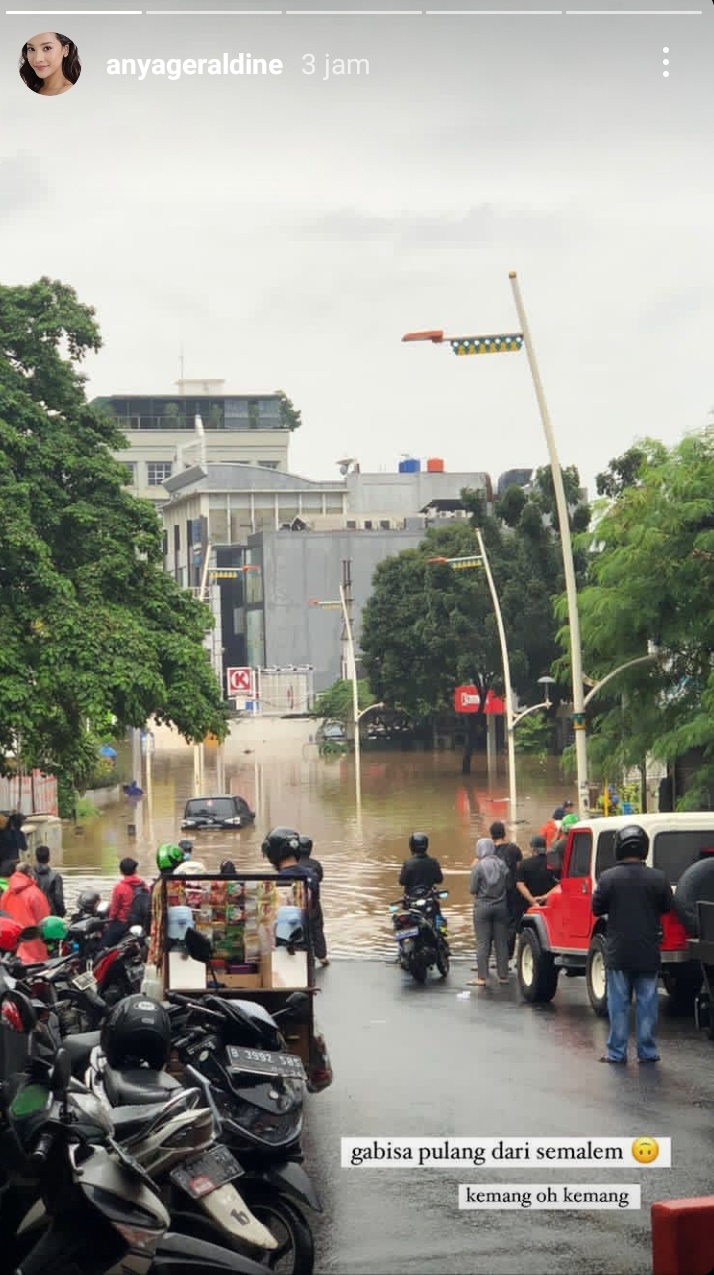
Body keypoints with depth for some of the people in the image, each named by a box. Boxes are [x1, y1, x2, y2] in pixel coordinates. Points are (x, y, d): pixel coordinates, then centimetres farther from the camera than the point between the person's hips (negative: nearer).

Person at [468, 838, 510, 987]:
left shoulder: (478, 866, -11)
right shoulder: (502, 865, 1)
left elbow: (473, 889, -9)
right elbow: (507, 884, 5)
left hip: (483, 906, -4)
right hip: (501, 906, 4)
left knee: (482, 943, -1)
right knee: (501, 942, 8)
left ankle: (481, 977, -3)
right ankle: (503, 975, 11)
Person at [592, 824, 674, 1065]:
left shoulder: (608, 878, -10)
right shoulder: (657, 878, -6)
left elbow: (596, 908, -2)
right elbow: (668, 907, 5)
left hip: (618, 952, -1)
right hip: (648, 953, 1)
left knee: (618, 1003, 4)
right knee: (647, 1002, 7)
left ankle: (616, 1052, 5)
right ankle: (647, 1051, 9)